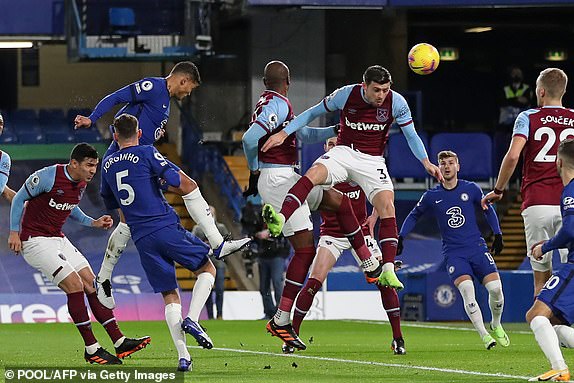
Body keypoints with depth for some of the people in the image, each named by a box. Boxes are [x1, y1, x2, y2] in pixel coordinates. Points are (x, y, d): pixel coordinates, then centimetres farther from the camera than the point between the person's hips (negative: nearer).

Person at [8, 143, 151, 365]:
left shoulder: (81, 184, 4)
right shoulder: (48, 177, -20)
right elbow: (19, 199, -10)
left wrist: (93, 223, 8)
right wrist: (14, 232, -12)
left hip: (58, 239, 9)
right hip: (34, 241, -9)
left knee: (92, 284, 1)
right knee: (75, 285, -17)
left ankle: (119, 342, 3)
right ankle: (92, 350, -12)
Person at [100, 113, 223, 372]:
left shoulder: (107, 164, 14)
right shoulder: (147, 154, -2)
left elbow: (110, 202, 28)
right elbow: (181, 183, -10)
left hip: (141, 239, 4)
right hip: (166, 228, -4)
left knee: (170, 296, 10)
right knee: (207, 269, 14)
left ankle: (182, 355, -3)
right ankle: (192, 319, -9)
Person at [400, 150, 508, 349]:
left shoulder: (471, 189, 4)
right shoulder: (431, 196, 4)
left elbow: (488, 210, 18)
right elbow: (414, 215, 19)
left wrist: (497, 235, 12)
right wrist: (400, 237, 11)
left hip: (477, 247, 1)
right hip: (453, 253, -1)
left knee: (495, 288, -13)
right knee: (466, 288, -25)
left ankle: (496, 326, 17)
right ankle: (484, 335, -19)